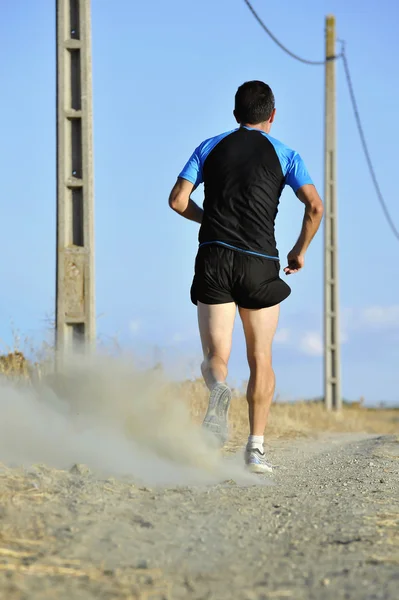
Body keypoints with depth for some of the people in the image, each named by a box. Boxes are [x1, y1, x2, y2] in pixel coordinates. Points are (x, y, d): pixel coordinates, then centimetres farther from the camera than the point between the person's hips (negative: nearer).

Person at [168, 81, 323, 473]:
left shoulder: (210, 147, 12)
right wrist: (300, 251, 9)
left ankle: (219, 389, -34)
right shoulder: (284, 155, 7)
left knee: (215, 356, 2)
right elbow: (315, 206, -6)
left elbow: (178, 200, 4)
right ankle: (256, 446, 3)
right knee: (260, 359, 12)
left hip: (214, 259, 1)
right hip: (260, 264, -1)